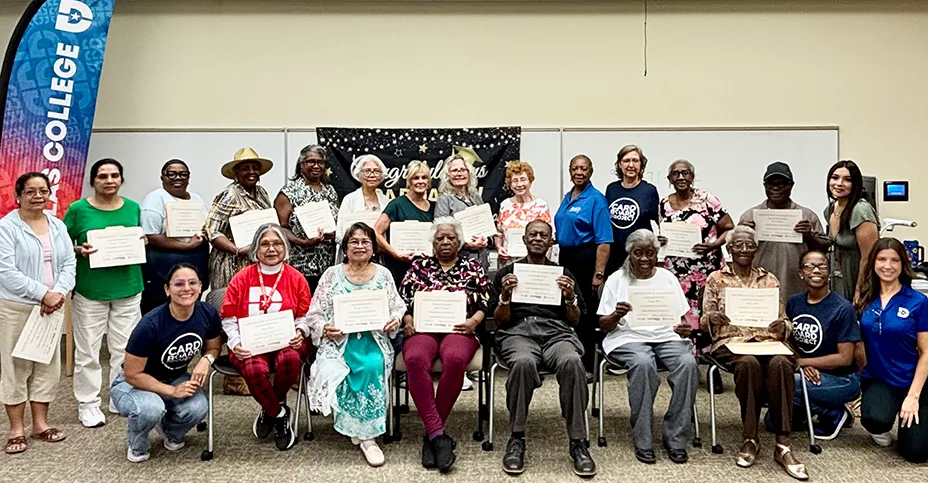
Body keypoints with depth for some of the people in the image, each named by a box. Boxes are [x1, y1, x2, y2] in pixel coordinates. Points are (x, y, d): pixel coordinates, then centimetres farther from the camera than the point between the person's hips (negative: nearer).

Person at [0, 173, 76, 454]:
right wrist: (43, 294, -20)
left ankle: (40, 424, 23)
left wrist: (58, 294, -13)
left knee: (47, 365, 11)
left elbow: (69, 263, 3)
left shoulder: (58, 226, 8)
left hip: (51, 308, 5)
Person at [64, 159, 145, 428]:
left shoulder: (133, 208, 6)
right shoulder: (78, 209, -3)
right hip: (90, 290, -3)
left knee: (125, 348, 9)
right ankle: (88, 405, 16)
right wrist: (79, 250, -17)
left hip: (128, 288, 3)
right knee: (88, 350, 3)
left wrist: (142, 242, -3)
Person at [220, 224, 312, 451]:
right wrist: (236, 343, -10)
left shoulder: (296, 278, 6)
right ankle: (279, 415, -3)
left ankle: (272, 409, -1)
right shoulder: (242, 278, 6)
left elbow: (305, 316, 9)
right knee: (255, 370, -34)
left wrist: (299, 332, -13)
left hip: (286, 342, 1)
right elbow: (228, 319, 7)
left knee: (290, 359, -35)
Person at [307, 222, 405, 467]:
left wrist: (395, 319, -10)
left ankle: (365, 433, -18)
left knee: (372, 365, -32)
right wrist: (324, 328, -13)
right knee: (334, 370, -31)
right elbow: (314, 314, 7)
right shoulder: (332, 274, 9)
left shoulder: (383, 274, 12)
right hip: (339, 339, 0)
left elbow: (398, 308, 12)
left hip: (374, 338, 0)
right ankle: (364, 435, -15)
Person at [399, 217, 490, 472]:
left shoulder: (473, 267, 18)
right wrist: (407, 320, -3)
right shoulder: (419, 266, 21)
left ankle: (431, 434, -23)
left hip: (458, 328, -1)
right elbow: (402, 300, 15)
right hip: (422, 328, 1)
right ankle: (438, 433, -34)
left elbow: (486, 302, 10)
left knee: (455, 360, -37)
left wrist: (474, 321, -7)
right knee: (415, 359, -36)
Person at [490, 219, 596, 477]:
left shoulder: (564, 274, 24)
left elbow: (575, 321, 17)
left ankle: (578, 442, -27)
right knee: (523, 362, -38)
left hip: (556, 331, 1)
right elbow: (499, 321, 13)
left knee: (572, 362, -35)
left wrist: (570, 298, -2)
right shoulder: (506, 273, 20)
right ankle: (517, 439, -23)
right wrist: (505, 296, -6)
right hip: (518, 331, -1)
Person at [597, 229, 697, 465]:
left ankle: (675, 438, -18)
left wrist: (685, 329, -9)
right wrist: (617, 315, -19)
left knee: (688, 363, -29)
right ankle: (642, 442, -25)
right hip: (628, 337, -2)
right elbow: (604, 325, 4)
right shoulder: (617, 279, 8)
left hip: (667, 336, 3)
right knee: (643, 363, -36)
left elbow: (682, 318, 15)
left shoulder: (668, 278, 16)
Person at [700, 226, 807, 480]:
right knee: (749, 363, -37)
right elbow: (704, 323, 6)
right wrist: (712, 319, -18)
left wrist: (782, 327, -10)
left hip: (766, 341, 2)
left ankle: (782, 445, -29)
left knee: (781, 364, -34)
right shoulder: (716, 278, 11)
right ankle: (750, 440, -23)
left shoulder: (769, 279, 18)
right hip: (730, 342, -2)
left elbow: (784, 321, 14)